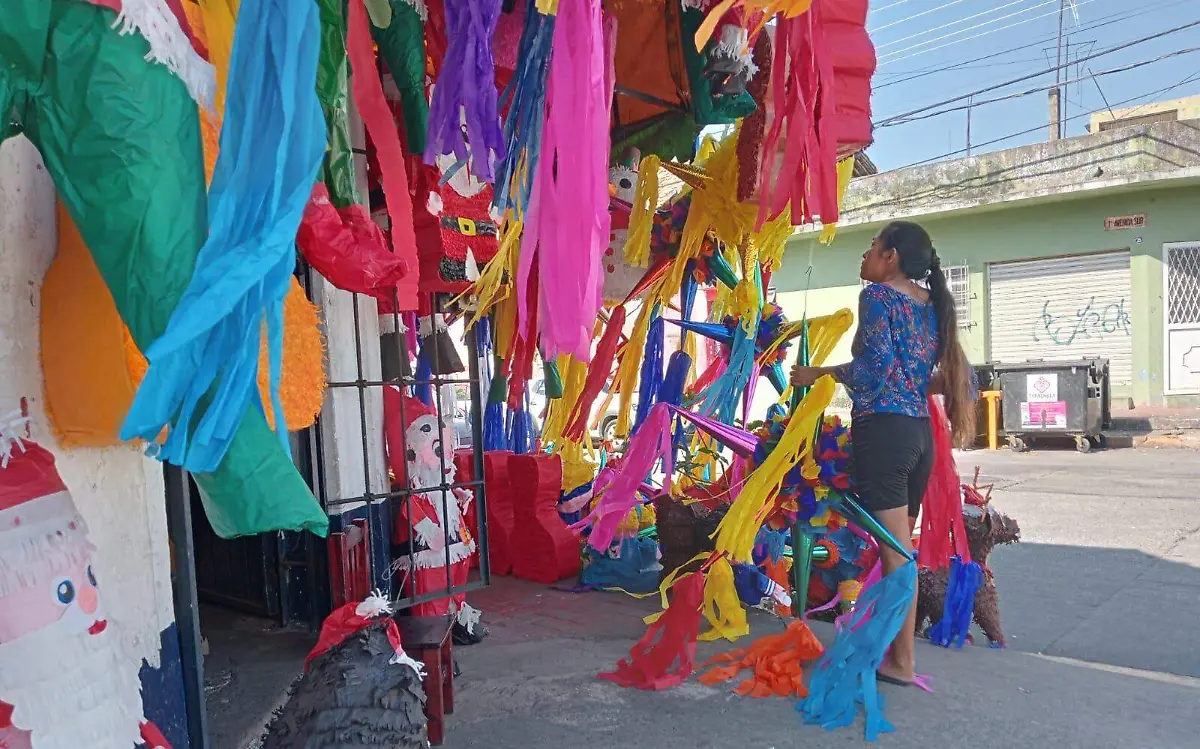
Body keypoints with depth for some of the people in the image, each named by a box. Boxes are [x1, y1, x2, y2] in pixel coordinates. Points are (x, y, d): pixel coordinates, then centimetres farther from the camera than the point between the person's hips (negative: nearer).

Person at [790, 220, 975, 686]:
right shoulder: (932, 304, 15)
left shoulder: (878, 294, -6)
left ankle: (902, 663, 6)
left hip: (883, 428, -8)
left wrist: (819, 374, -7)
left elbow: (876, 364, -18)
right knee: (902, 548, 15)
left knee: (895, 551, -3)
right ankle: (896, 645, 24)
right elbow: (956, 377, 15)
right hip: (920, 432, 8)